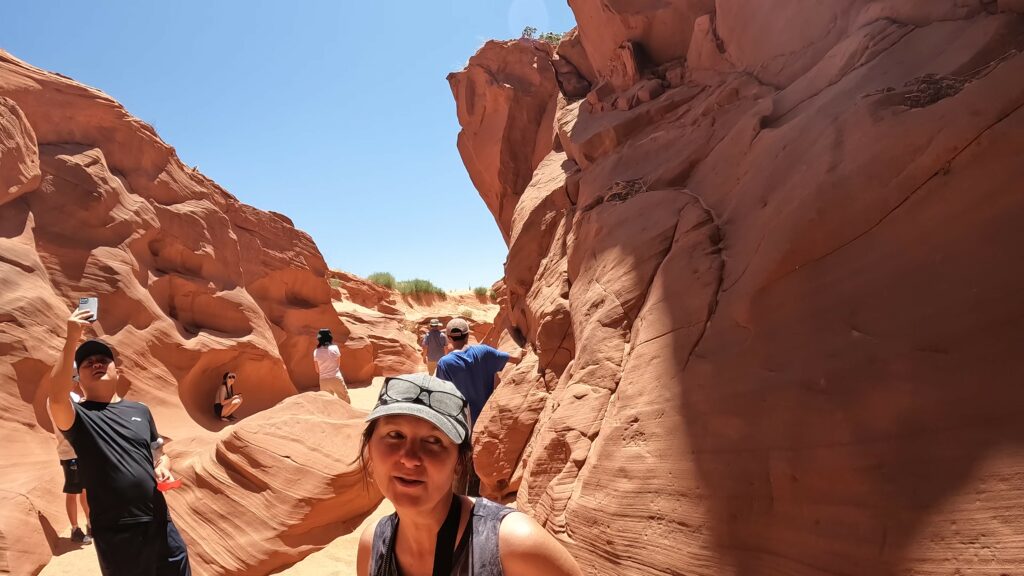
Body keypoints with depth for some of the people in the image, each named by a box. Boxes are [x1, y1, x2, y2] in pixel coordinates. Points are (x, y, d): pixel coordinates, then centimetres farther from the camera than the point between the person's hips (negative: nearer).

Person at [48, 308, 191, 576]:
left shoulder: (140, 410, 12)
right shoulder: (78, 416, -2)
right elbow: (57, 398, -25)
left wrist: (163, 467, -2)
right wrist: (72, 340, -26)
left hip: (159, 523, 4)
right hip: (116, 533, -4)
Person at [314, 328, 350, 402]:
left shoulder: (316, 352, -2)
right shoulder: (334, 348, -6)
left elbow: (317, 370, 4)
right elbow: (338, 364, 2)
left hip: (324, 381, 2)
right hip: (336, 379, -2)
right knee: (346, 401, 13)